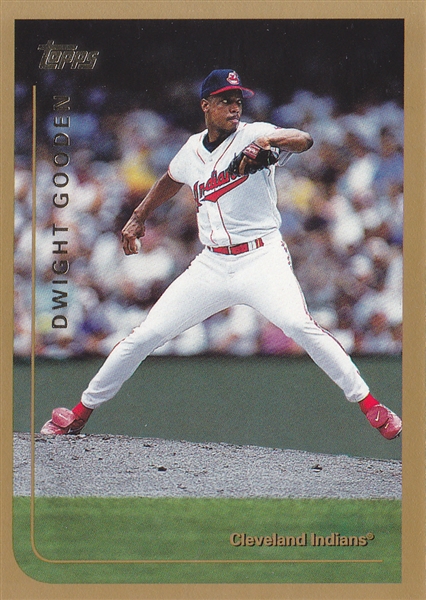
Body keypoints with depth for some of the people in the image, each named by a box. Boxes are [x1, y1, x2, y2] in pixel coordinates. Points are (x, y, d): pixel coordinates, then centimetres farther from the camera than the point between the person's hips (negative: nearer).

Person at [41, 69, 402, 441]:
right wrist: (139, 217, 33)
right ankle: (82, 412, 17)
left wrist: (269, 141, -43)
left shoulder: (252, 135, -6)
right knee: (145, 337, 2)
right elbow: (172, 180, 33)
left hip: (262, 259, -5)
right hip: (211, 266, 5)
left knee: (298, 324, -30)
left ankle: (368, 404, -22)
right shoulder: (193, 149, 10)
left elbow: (304, 141, -24)